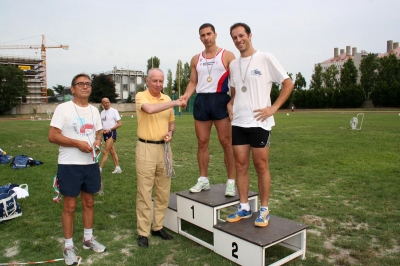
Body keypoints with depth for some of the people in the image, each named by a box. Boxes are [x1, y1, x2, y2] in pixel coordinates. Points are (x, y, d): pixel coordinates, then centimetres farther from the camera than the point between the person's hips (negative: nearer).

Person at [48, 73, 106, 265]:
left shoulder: (94, 110, 10)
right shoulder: (63, 108, -8)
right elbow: (52, 136, -13)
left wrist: (97, 141, -5)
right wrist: (77, 143, -22)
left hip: (91, 164, 6)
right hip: (69, 165, -5)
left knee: (89, 202, 16)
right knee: (70, 206, 4)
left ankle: (88, 239, 33)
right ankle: (68, 246, 20)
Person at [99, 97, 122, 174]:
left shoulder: (114, 111, -7)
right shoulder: (102, 112, 13)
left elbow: (119, 124, -10)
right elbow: (101, 123, 20)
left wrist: (109, 129, -17)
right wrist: (102, 130, -3)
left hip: (111, 133, -7)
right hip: (105, 133, 7)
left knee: (105, 152, -9)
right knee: (112, 151, 11)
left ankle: (100, 168, -6)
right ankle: (118, 168, 18)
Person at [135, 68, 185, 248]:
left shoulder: (167, 98, 11)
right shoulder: (141, 96, -6)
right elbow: (150, 109, -30)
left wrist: (170, 133, -2)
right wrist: (174, 103, -24)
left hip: (164, 148, 6)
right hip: (146, 148, -5)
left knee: (163, 191, 11)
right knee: (144, 192, 1)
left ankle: (158, 227, 26)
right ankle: (143, 232, 12)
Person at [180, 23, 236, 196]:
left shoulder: (227, 55, 3)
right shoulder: (196, 59, 16)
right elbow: (193, 82, 15)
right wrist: (186, 95, -5)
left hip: (220, 100, -4)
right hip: (201, 101, 4)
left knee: (226, 142, -3)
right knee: (202, 143, 6)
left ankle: (231, 182, 6)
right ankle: (203, 180, 17)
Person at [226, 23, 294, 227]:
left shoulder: (265, 58, -4)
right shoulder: (233, 64, 13)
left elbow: (288, 84, -2)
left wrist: (273, 108, -10)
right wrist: (230, 104, 6)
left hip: (259, 122, -5)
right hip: (238, 122, 5)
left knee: (261, 166, 2)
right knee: (240, 165, 7)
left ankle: (264, 209, 15)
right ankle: (244, 207, 18)